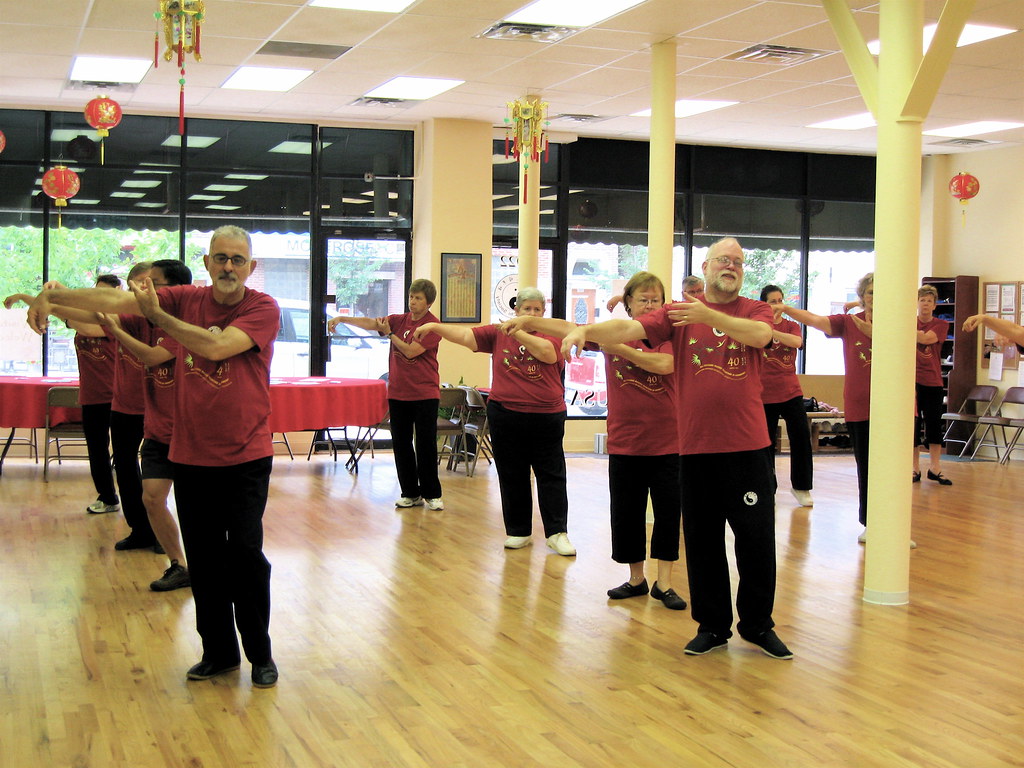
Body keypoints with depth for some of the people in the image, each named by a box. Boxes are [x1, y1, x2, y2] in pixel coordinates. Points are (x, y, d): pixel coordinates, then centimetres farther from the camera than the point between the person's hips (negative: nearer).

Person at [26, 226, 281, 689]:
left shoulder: (263, 309, -8)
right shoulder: (185, 300, 2)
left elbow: (216, 346, -23)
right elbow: (114, 301, -7)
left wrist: (156, 315, -12)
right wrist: (50, 296, -19)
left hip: (245, 457, -4)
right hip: (190, 454, 4)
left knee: (245, 552, -3)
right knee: (203, 558, 10)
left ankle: (260, 654, 12)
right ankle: (219, 652, 24)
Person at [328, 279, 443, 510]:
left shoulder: (432, 326, -8)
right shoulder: (399, 320, 9)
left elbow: (410, 351, -15)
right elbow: (370, 323, 0)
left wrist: (389, 333, -4)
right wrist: (343, 318, -13)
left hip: (424, 394, -5)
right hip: (398, 393, 5)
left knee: (426, 445, -2)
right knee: (401, 444, 7)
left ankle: (431, 494, 9)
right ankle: (410, 493, 16)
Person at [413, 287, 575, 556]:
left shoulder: (552, 335, -2)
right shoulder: (498, 334, 5)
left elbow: (546, 352, -22)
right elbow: (465, 336, -2)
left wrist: (516, 332, -24)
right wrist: (435, 327, -13)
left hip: (546, 418, -2)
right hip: (505, 416, 2)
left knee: (552, 476, 1)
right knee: (511, 476, 9)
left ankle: (557, 532, 7)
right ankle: (518, 531, 20)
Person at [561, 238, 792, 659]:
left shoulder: (755, 310, 6)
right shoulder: (678, 312, 4)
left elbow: (760, 335, -18)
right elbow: (630, 328, -10)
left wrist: (708, 315, -28)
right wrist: (588, 329, -28)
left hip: (748, 446, 0)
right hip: (696, 447, 0)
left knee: (757, 536, 4)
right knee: (702, 540, 9)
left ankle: (758, 624, 22)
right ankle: (712, 625, 24)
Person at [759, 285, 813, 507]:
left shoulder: (792, 326, 6)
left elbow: (796, 341, -18)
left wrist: (771, 330, -31)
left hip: (791, 391, 2)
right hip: (765, 394, -2)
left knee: (801, 438, -3)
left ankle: (801, 487, 11)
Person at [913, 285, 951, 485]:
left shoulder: (941, 324, 2)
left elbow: (926, 338, -15)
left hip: (933, 382, 0)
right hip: (911, 380, 0)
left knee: (934, 425, 3)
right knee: (913, 425, 2)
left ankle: (934, 469, 12)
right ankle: (915, 468, 11)